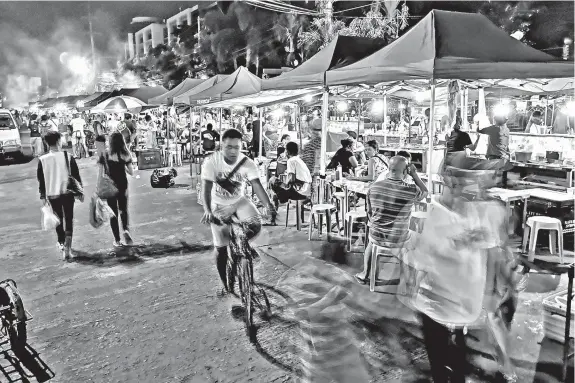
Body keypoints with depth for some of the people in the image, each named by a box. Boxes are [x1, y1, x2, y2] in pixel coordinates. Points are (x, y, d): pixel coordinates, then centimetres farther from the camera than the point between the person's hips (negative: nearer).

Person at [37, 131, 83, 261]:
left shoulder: (42, 160, -5)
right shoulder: (68, 157, -8)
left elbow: (41, 180, 1)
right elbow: (76, 176, -5)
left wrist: (43, 196, 10)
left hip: (52, 194, 1)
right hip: (67, 193, -1)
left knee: (59, 219, 17)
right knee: (69, 219, 5)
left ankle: (62, 243, 32)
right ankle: (67, 244, -12)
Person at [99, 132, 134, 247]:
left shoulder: (105, 155, -7)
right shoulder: (126, 155, -3)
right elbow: (131, 172, -1)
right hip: (123, 185, 1)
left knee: (113, 212, 9)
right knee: (124, 210, 19)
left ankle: (117, 240, 10)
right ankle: (126, 229, -7)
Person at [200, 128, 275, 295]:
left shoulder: (248, 163, -18)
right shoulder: (211, 161, -22)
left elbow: (257, 185, -26)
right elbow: (206, 187, -27)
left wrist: (268, 204, -42)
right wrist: (207, 210, -42)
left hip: (240, 201, 1)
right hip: (219, 206, -1)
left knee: (255, 226, -28)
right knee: (221, 248, 1)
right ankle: (226, 285, 20)